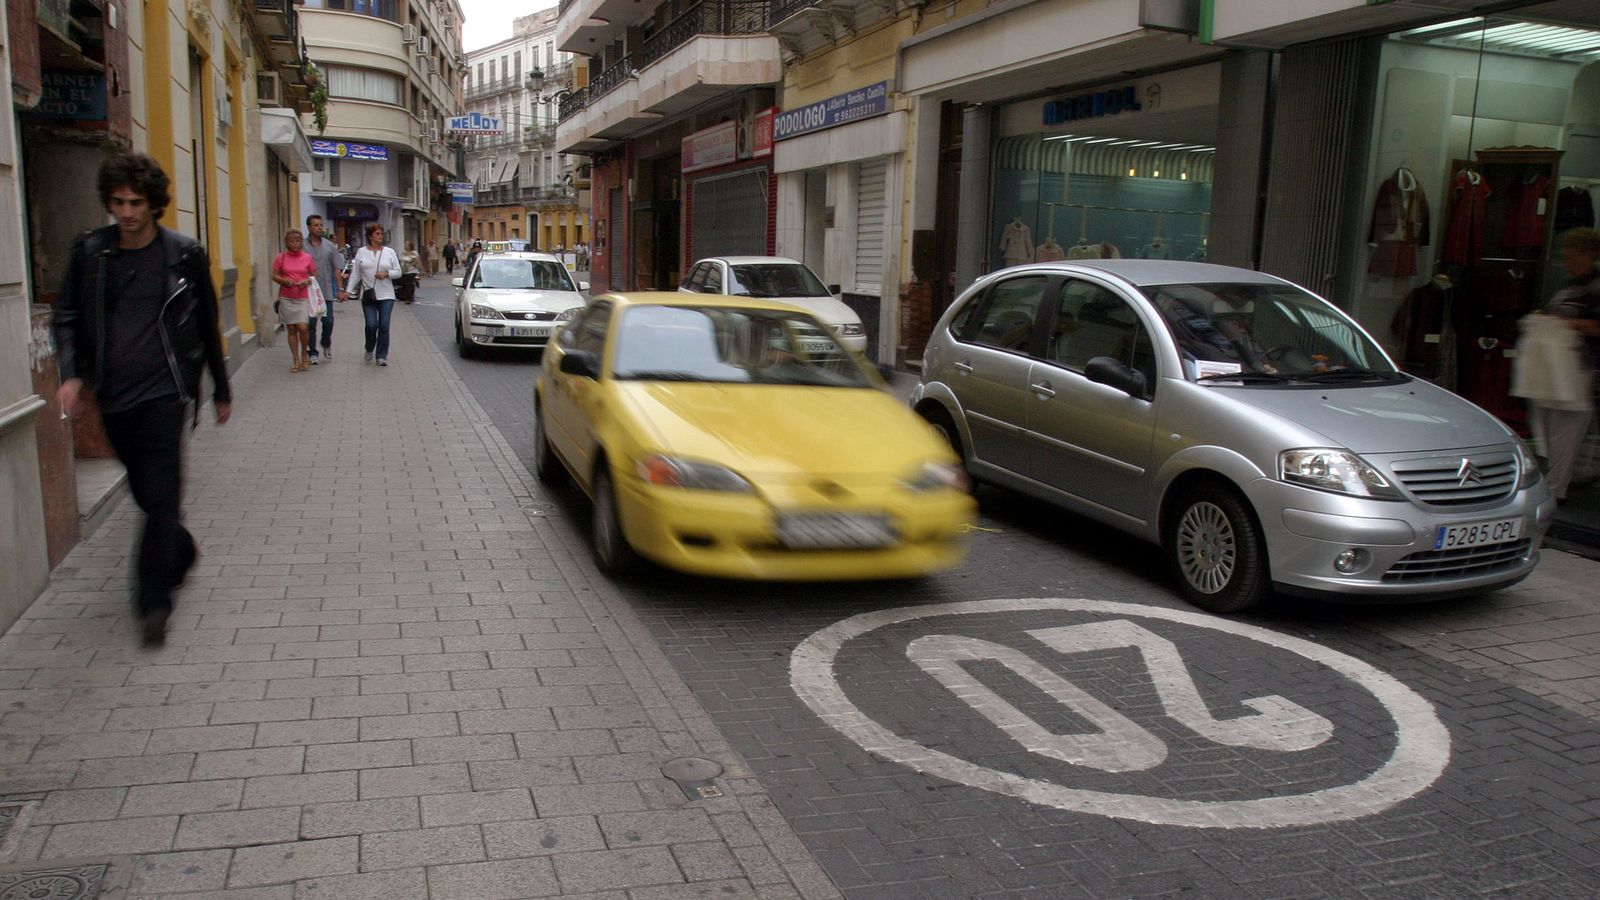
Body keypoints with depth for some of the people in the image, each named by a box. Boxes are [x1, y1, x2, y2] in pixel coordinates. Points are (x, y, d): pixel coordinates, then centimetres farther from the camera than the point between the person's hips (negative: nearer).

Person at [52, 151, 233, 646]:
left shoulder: (184, 255, -1)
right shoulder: (89, 252, 4)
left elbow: (207, 326, 7)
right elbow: (67, 318, 10)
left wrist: (221, 391, 12)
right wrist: (71, 373, -8)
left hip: (163, 391, -3)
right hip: (113, 396, 4)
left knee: (161, 494, -9)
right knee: (146, 492, 15)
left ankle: (153, 602, -5)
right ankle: (181, 551, 41)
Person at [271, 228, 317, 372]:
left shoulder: (307, 258, 3)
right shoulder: (280, 258, 3)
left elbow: (314, 276, 10)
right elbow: (274, 276, 6)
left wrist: (308, 281, -12)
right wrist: (285, 281, -14)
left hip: (303, 297, -1)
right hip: (286, 298, 1)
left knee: (302, 327, -13)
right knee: (291, 329, 4)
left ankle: (304, 356, 10)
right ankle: (296, 361, 12)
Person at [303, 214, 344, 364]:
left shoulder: (330, 246, 6)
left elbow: (337, 270, 6)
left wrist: (340, 289, 0)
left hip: (326, 291, 1)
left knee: (328, 321, 1)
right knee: (310, 323, 0)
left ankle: (326, 345, 27)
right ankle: (312, 352, 8)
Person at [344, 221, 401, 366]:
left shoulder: (389, 252, 6)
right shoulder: (361, 252, 6)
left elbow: (398, 271, 7)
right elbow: (355, 273, 7)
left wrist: (386, 274, -12)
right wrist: (348, 291, 1)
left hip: (386, 295, 0)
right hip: (368, 295, 0)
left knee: (384, 326, -4)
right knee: (371, 325, -7)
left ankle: (382, 356, 6)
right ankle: (370, 349, 21)